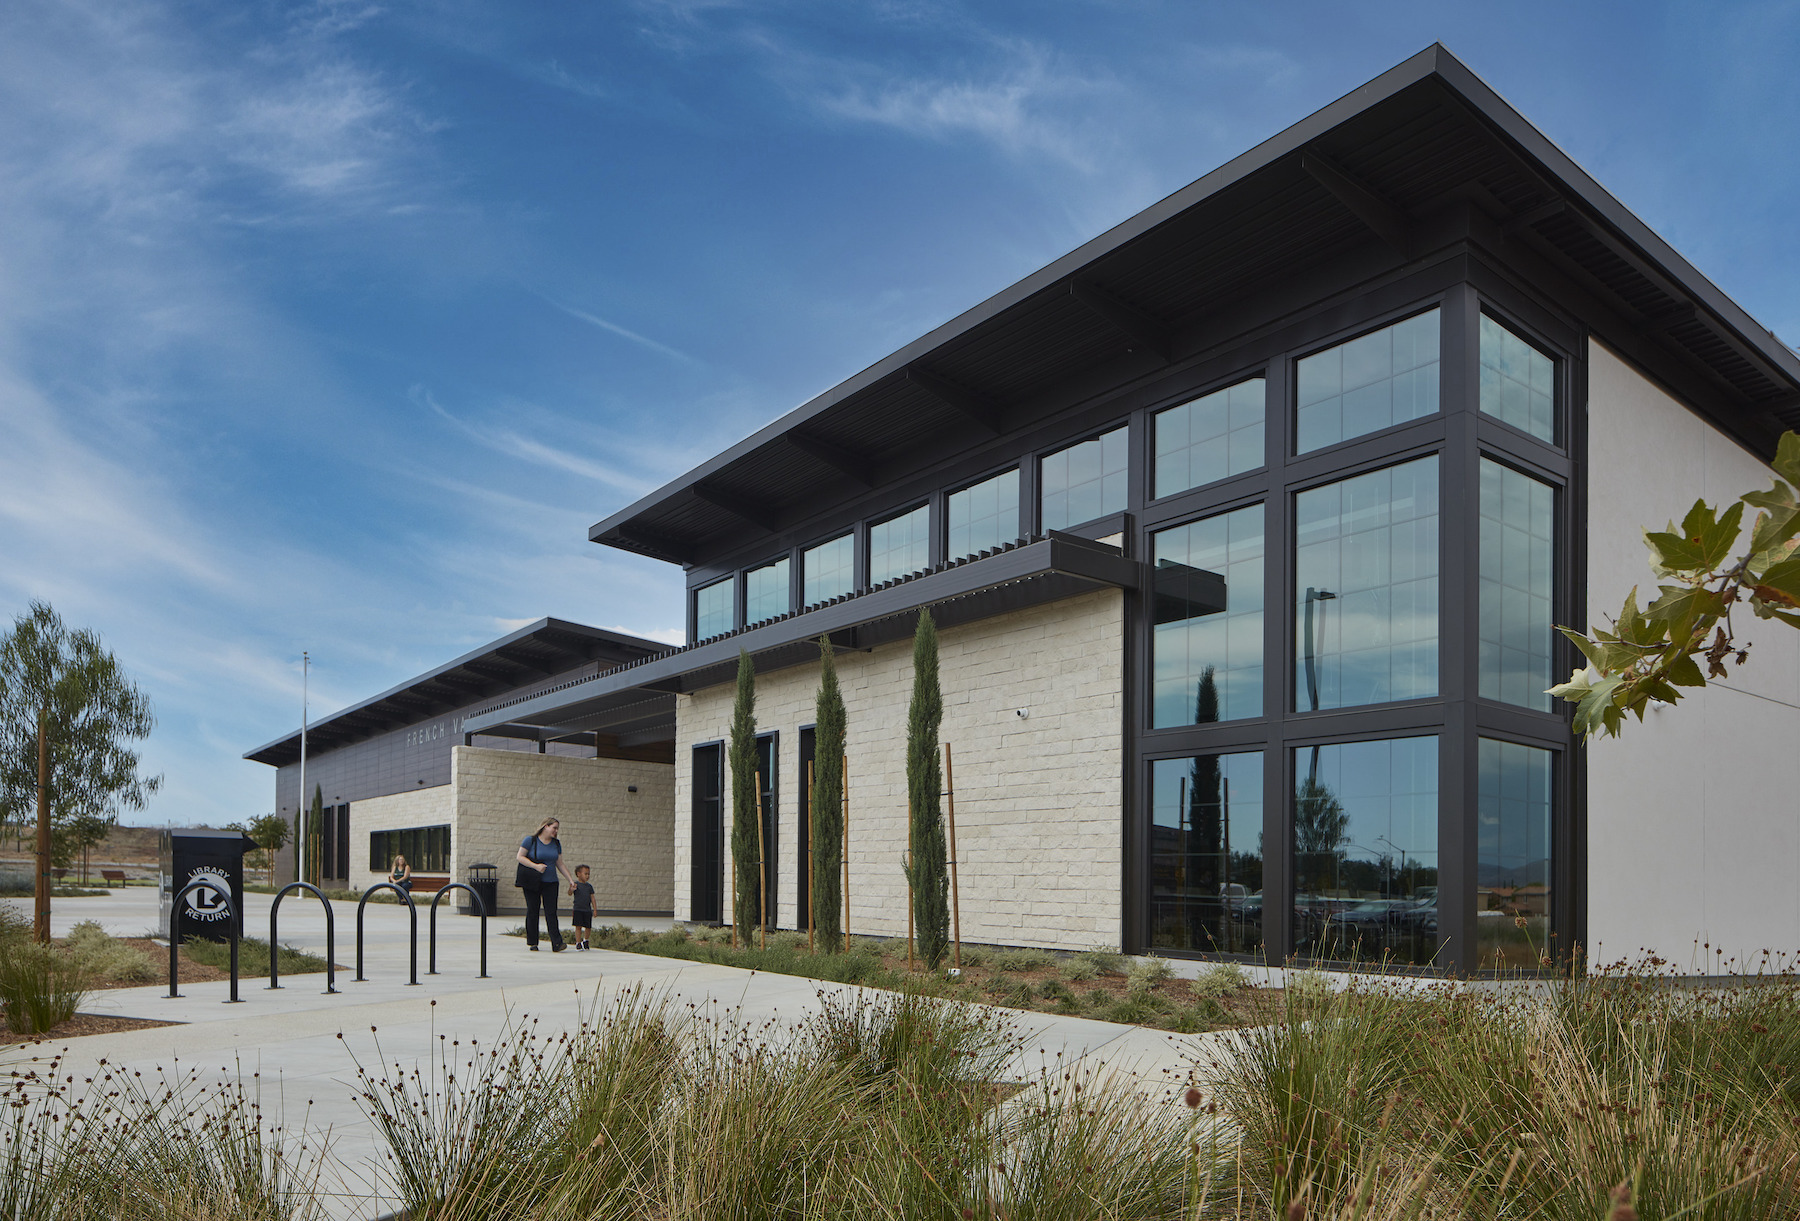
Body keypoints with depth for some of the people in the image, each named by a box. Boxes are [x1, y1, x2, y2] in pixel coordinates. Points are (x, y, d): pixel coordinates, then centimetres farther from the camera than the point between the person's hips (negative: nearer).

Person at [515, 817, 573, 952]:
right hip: (532, 883, -3)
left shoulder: (556, 843, 11)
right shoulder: (530, 840, -3)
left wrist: (570, 879, 12)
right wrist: (536, 866, -17)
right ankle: (531, 942, 16)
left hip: (550, 882, 3)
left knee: (551, 913, -5)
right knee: (532, 911, 3)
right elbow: (520, 857, -6)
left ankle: (556, 944, -12)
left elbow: (560, 864, 16)